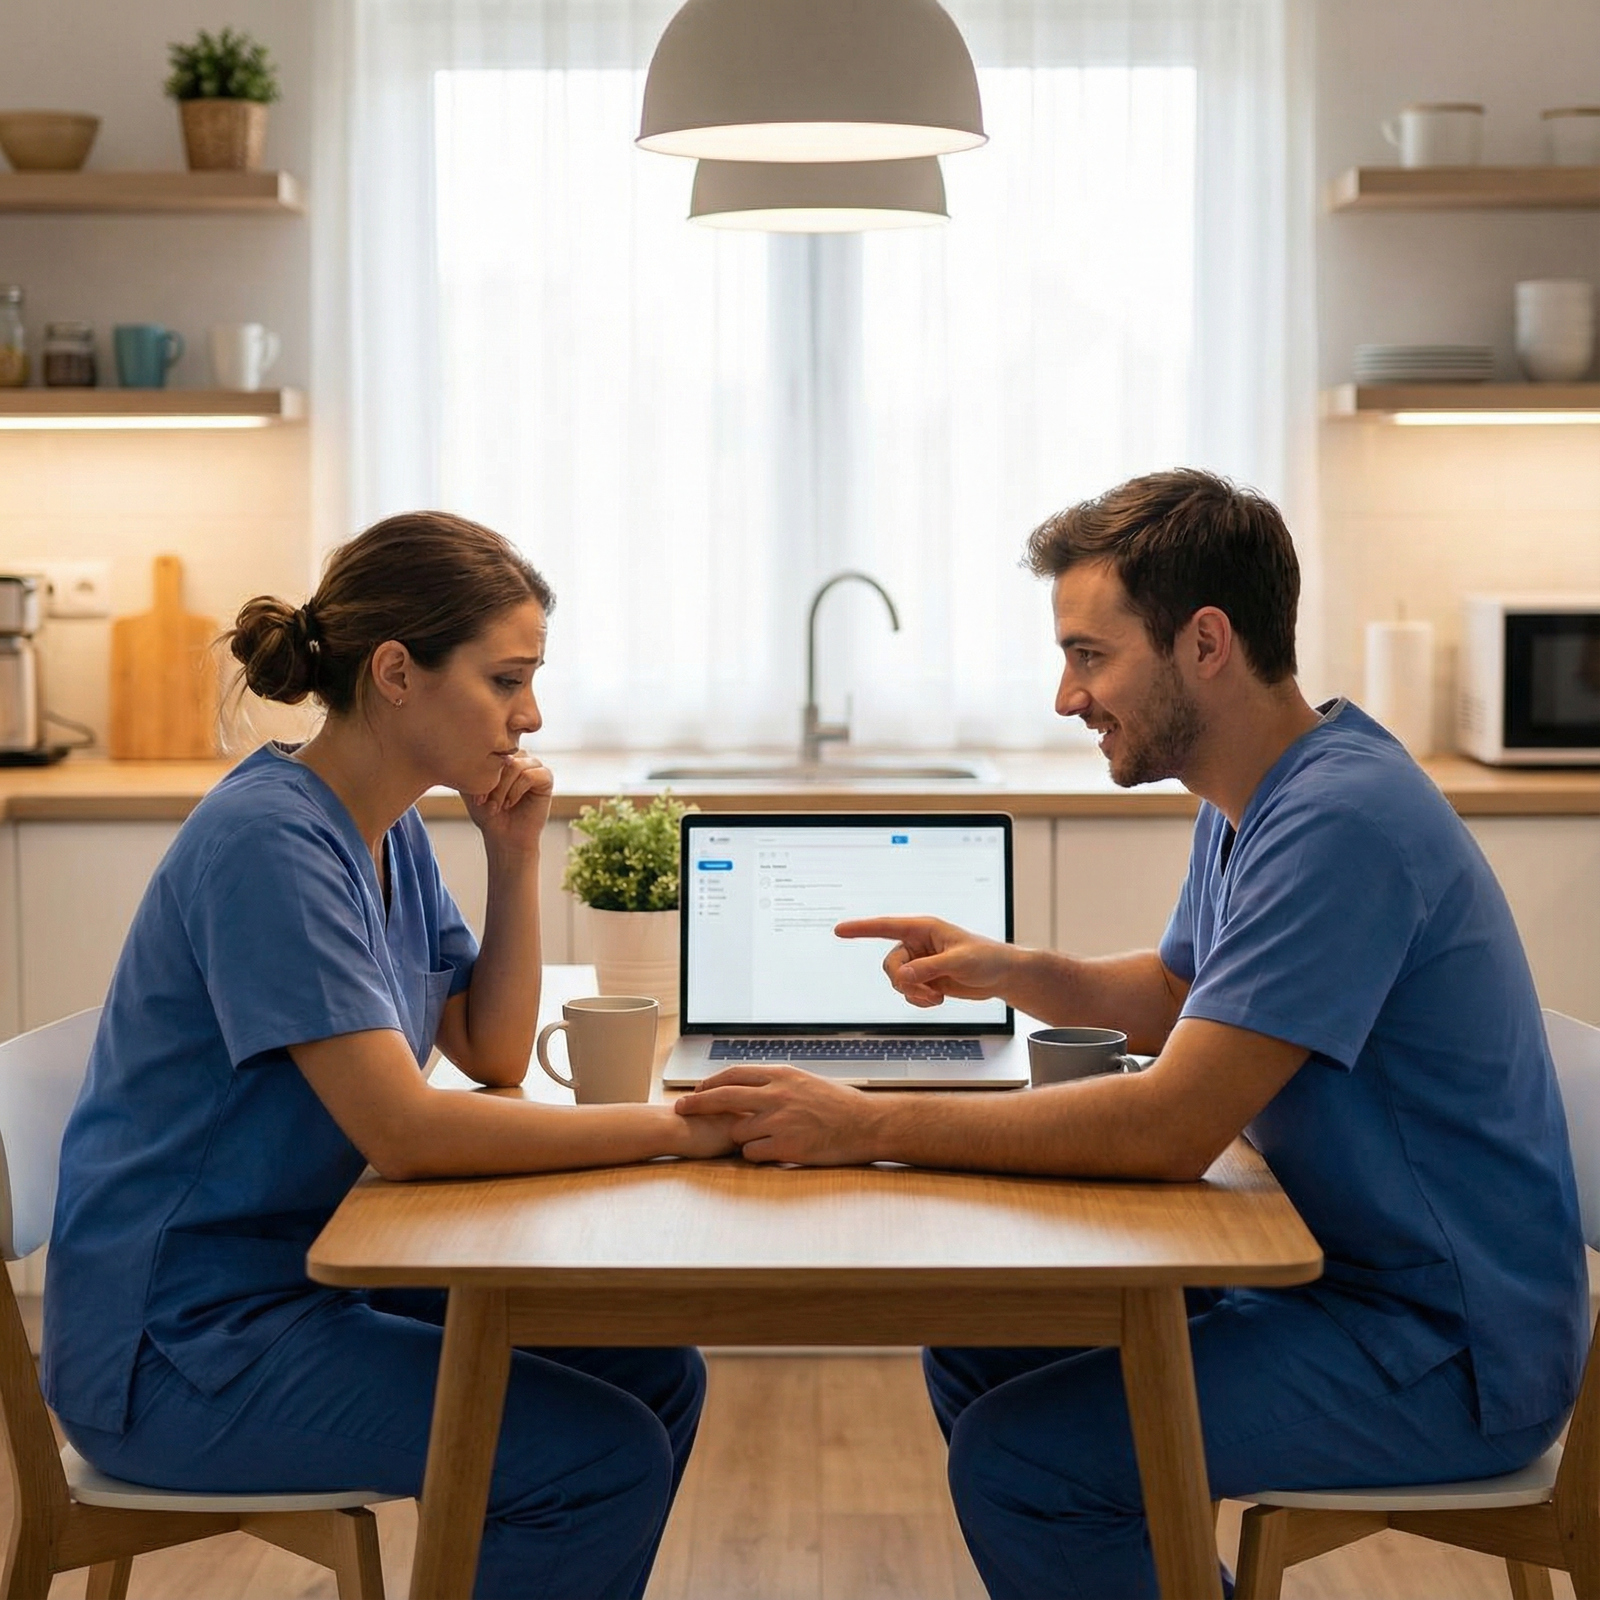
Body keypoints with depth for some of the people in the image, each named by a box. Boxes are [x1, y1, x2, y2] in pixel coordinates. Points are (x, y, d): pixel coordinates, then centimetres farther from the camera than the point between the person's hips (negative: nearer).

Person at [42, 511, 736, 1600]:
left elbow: (494, 1054, 12)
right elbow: (407, 1130, -28)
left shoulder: (391, 832, 6)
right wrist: (678, 1128, -24)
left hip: (305, 1277, 9)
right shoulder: (268, 841, -23)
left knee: (658, 1379, 7)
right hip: (176, 1348, -9)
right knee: (605, 1458, -15)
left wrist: (517, 858, -1)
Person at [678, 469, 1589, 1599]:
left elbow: (1169, 1129, -30)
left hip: (1453, 1348, -10)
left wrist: (866, 1126, -26)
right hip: (1333, 1268, 10)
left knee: (1018, 1460, -19)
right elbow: (1174, 997, 24)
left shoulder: (1339, 823, -26)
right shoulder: (1249, 800, 7)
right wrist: (1012, 972, 4)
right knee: (973, 1355, 11)